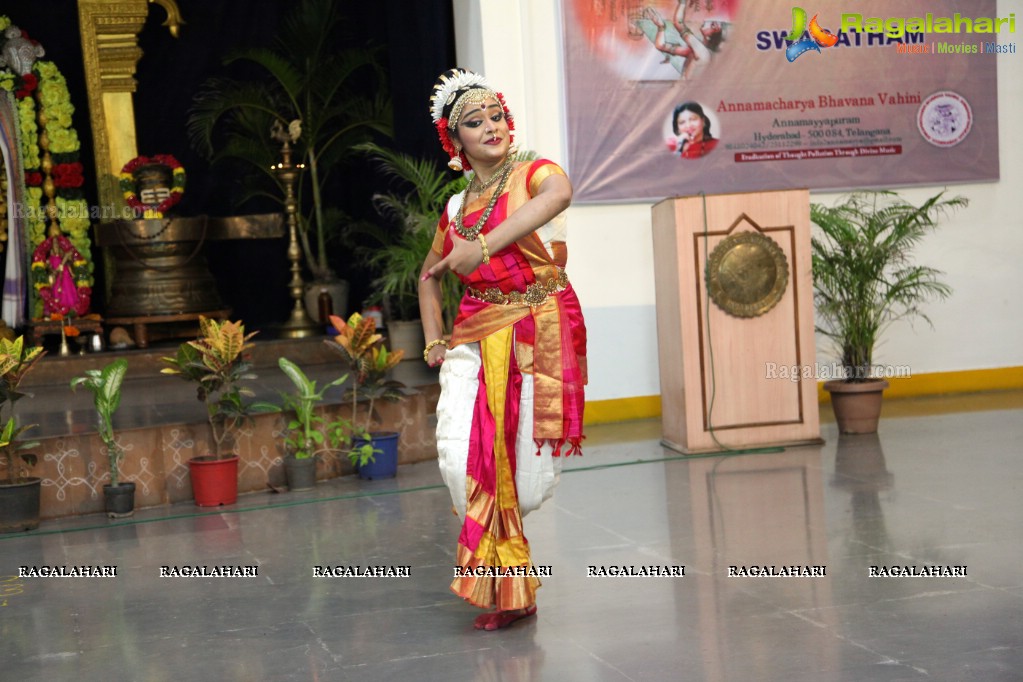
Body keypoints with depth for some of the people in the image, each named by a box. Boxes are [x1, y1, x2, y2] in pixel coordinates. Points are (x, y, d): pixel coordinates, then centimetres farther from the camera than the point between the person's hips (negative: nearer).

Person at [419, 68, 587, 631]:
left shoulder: (532, 175, -1)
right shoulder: (455, 209, 14)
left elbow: (560, 193, -28)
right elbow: (429, 275, 30)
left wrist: (485, 245, -34)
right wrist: (433, 341, 15)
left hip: (540, 331, -4)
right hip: (476, 336, 4)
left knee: (530, 481, -5)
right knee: (461, 456, -15)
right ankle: (507, 589, 6)